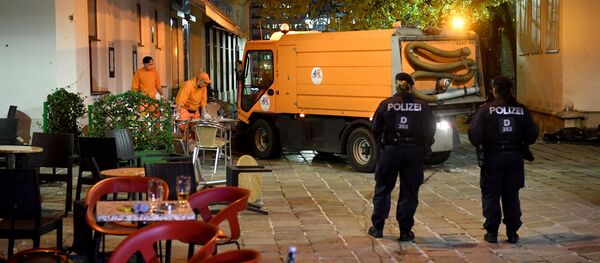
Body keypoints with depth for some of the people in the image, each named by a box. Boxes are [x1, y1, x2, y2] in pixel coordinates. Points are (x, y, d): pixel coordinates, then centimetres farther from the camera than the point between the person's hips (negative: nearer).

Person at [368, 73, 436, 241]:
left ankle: (377, 227, 19)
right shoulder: (422, 106, -1)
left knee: (383, 189, 14)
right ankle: (405, 231, 9)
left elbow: (376, 129, -2)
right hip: (415, 152, 1)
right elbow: (430, 131, 2)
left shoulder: (386, 104, -4)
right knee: (409, 192, 8)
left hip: (390, 150, 0)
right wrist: (425, 149, 15)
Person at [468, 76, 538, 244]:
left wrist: (480, 145, 3)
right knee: (511, 196, 12)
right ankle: (512, 233, 14)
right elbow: (532, 134, -1)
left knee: (491, 195, 8)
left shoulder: (486, 109, -11)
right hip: (515, 157, 3)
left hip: (492, 157, -3)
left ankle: (492, 232, 10)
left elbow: (474, 133, -16)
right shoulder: (521, 110, -1)